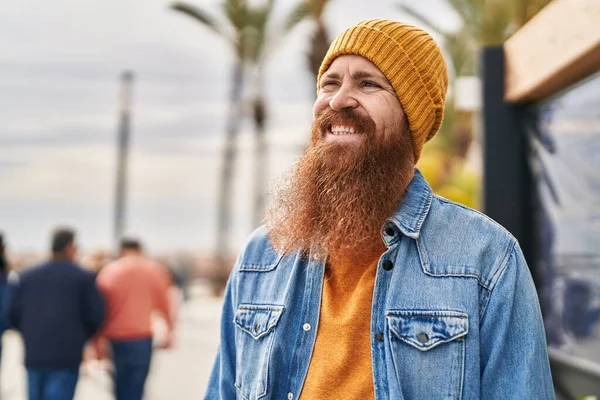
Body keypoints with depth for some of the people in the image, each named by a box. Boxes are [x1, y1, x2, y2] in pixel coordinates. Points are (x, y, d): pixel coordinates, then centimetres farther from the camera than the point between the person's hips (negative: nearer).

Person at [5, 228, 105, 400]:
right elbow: (95, 314, -5)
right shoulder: (83, 277, -3)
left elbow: (13, 313, 7)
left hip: (34, 353, 4)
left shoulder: (27, 276, 9)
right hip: (66, 354, -4)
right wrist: (83, 335, 15)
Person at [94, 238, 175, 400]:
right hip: (141, 337, -1)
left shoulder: (109, 271, 3)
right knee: (134, 386, 1)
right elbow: (164, 303, 6)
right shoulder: (154, 270, 4)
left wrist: (99, 338, 2)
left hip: (116, 337, 1)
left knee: (120, 384, 18)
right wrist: (170, 330, 18)